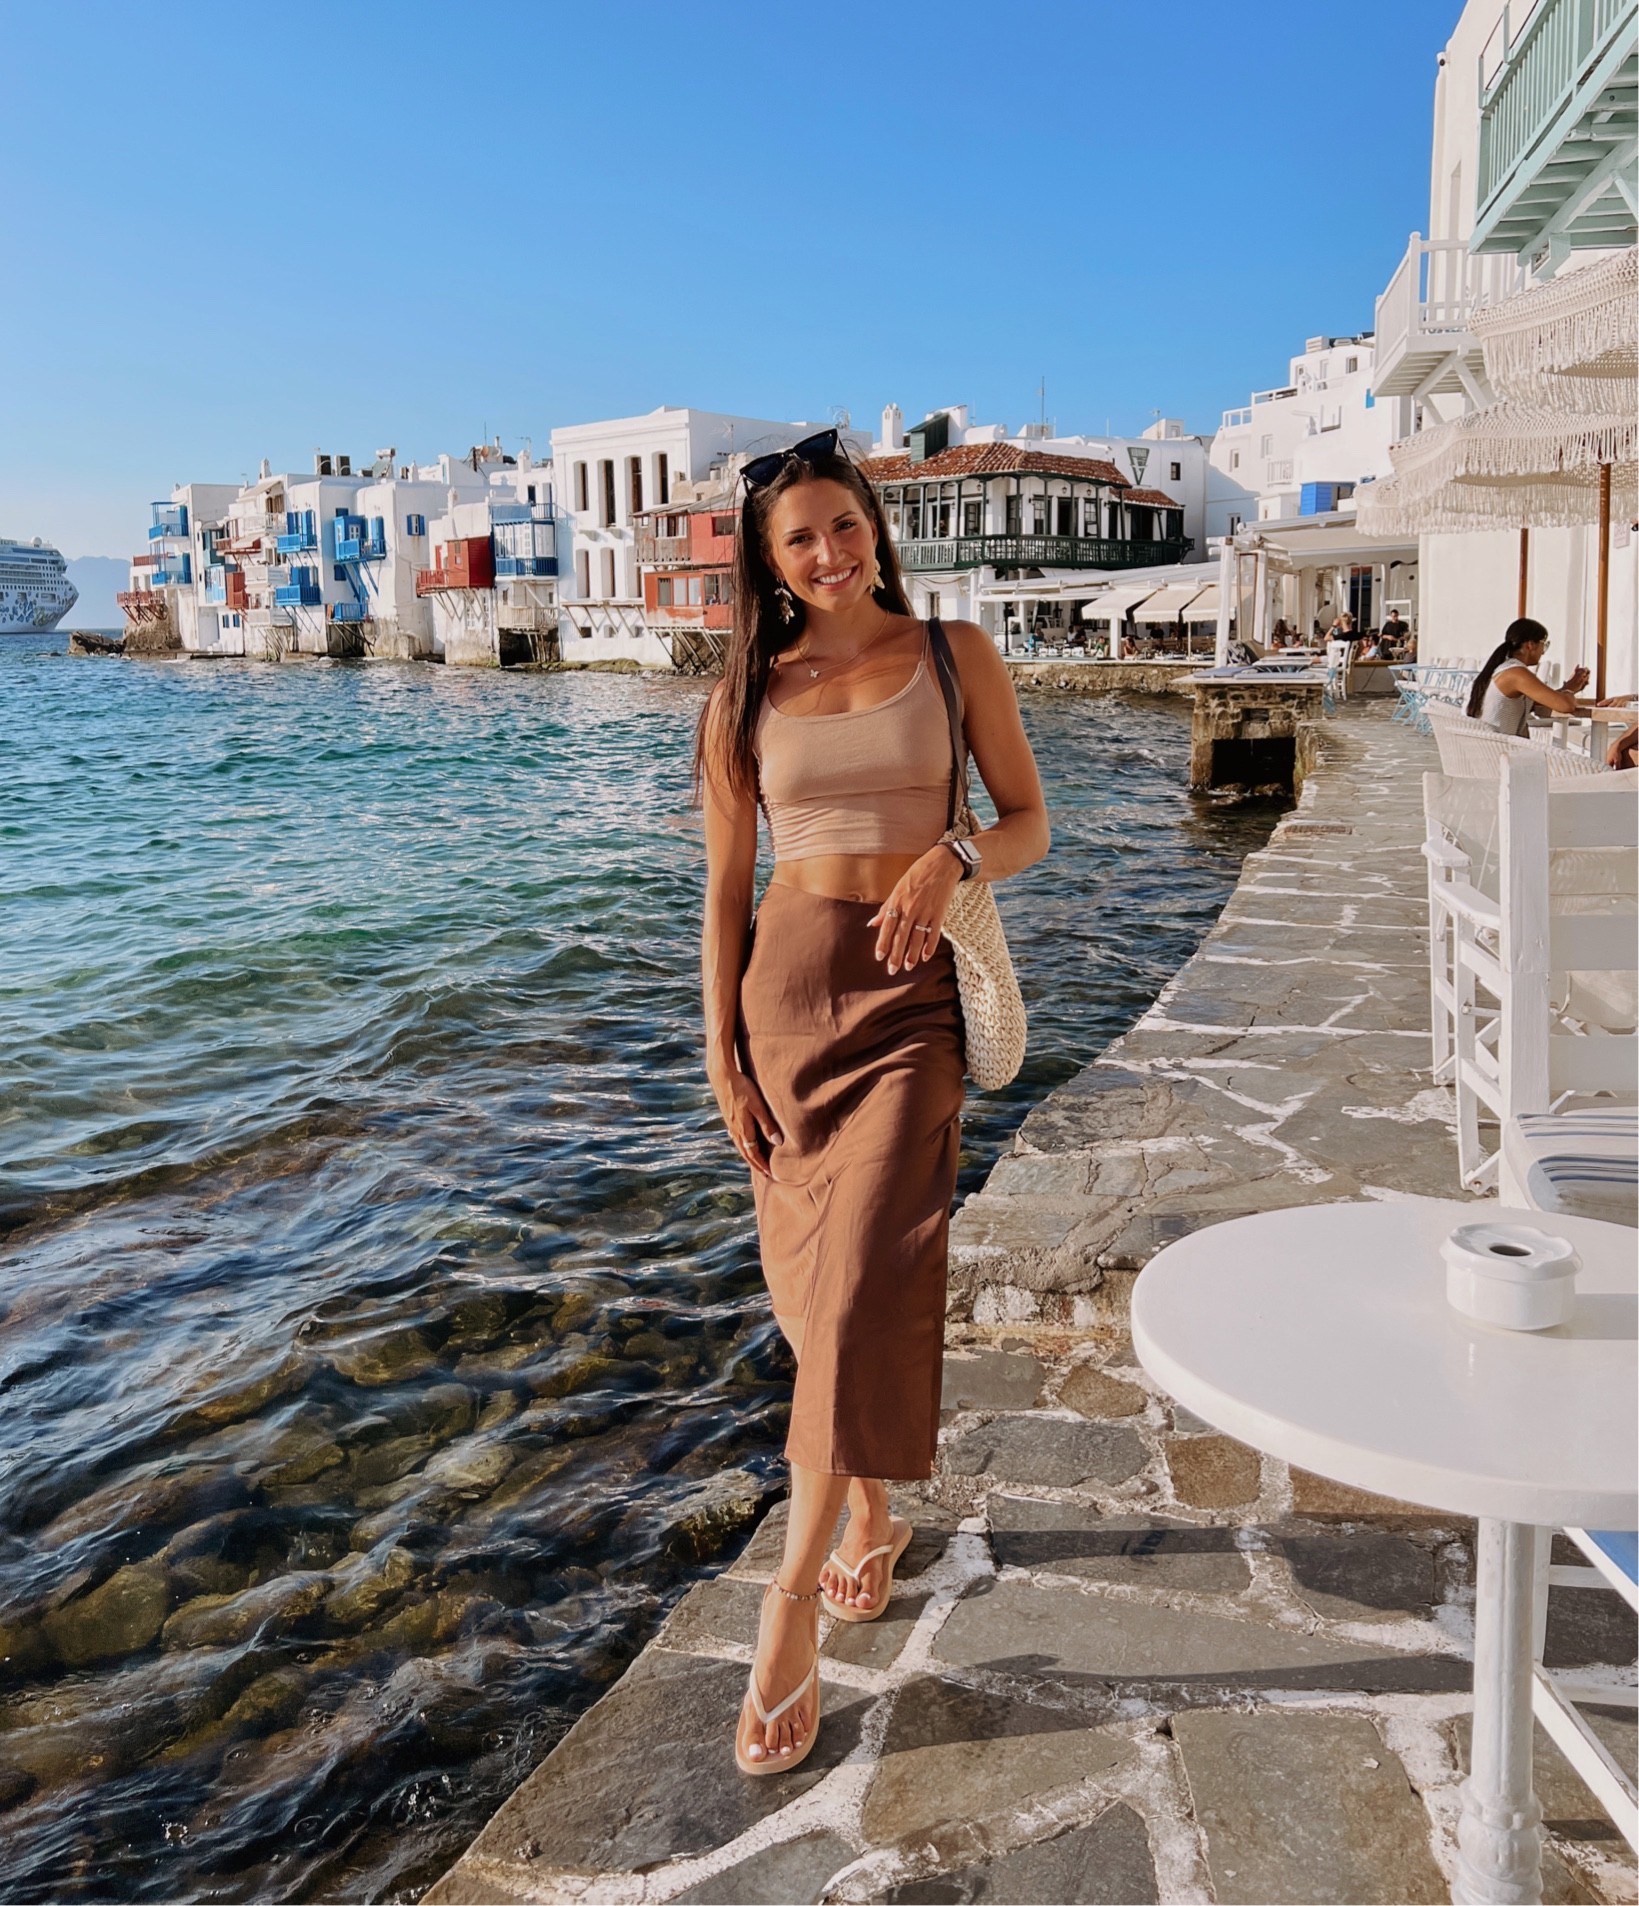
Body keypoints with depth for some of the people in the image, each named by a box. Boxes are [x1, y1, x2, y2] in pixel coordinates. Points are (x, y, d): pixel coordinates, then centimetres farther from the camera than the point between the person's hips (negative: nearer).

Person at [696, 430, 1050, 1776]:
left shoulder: (955, 655, 4)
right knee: (817, 1273, 9)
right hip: (786, 985, 3)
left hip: (909, 987, -2)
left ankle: (793, 1610, -4)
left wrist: (951, 863, -18)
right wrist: (720, 1041, 2)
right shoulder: (747, 696, 8)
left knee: (866, 1280, -12)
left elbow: (1030, 824, 3)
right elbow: (727, 883, 8)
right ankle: (870, 1514, 32)